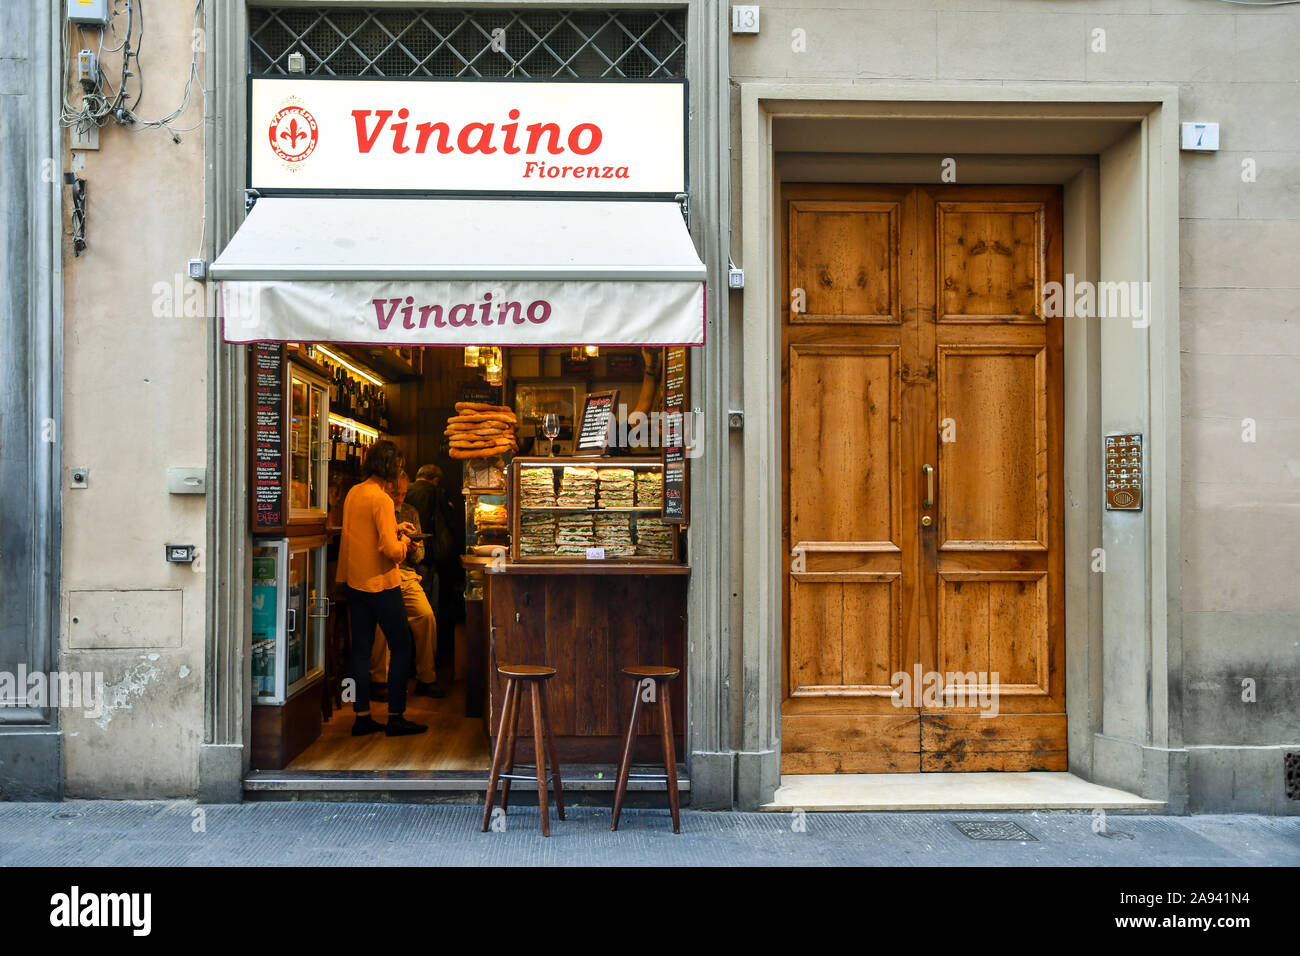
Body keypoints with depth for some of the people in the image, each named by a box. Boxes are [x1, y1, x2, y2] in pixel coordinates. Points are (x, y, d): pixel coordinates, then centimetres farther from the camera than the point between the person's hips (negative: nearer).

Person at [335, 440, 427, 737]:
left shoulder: (353, 493, 7)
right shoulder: (381, 499, -18)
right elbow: (390, 550, -23)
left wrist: (394, 528, 17)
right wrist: (404, 541, -3)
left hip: (354, 581, 8)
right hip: (381, 584, -8)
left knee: (361, 649, 11)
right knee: (400, 647, 4)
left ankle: (362, 716, 16)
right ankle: (395, 717, 8)